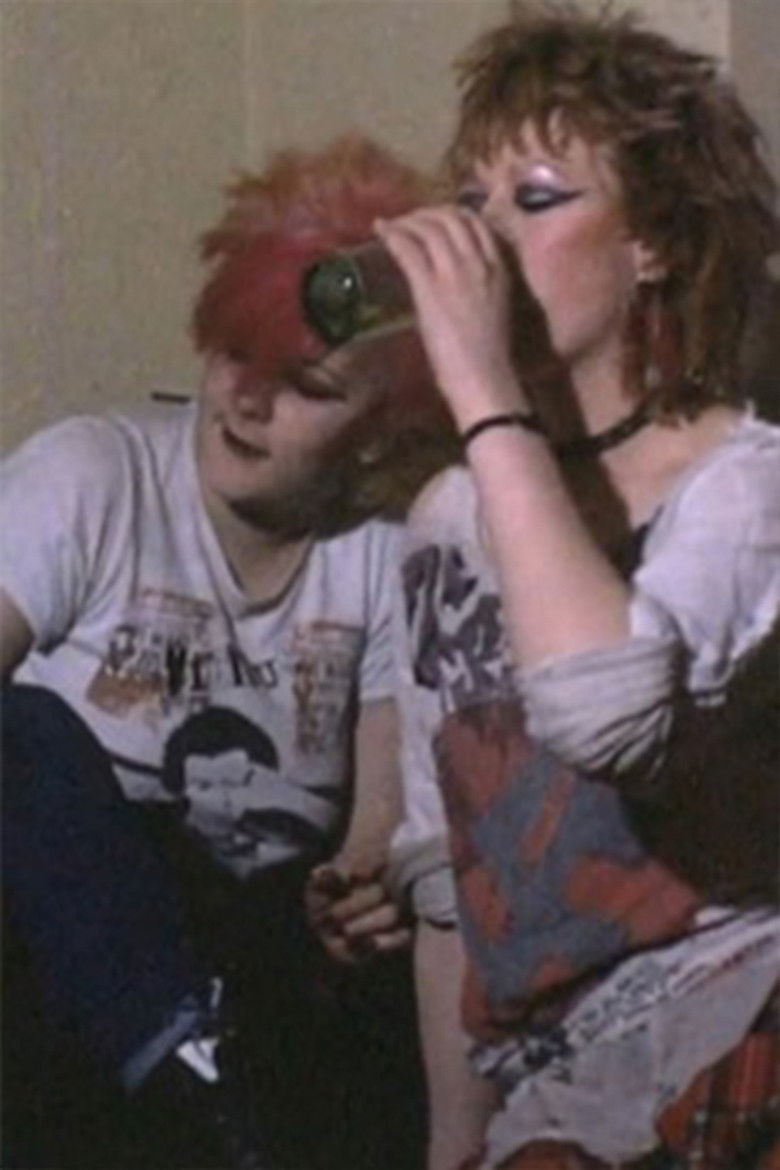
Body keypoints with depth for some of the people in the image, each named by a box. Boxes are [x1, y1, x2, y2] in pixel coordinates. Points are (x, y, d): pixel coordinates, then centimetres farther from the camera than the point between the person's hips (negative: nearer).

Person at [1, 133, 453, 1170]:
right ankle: (192, 1087, -38)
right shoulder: (87, 479, -6)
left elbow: (388, 811, -1)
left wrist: (366, 888, -26)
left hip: (254, 959, 0)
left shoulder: (395, 552, 2)